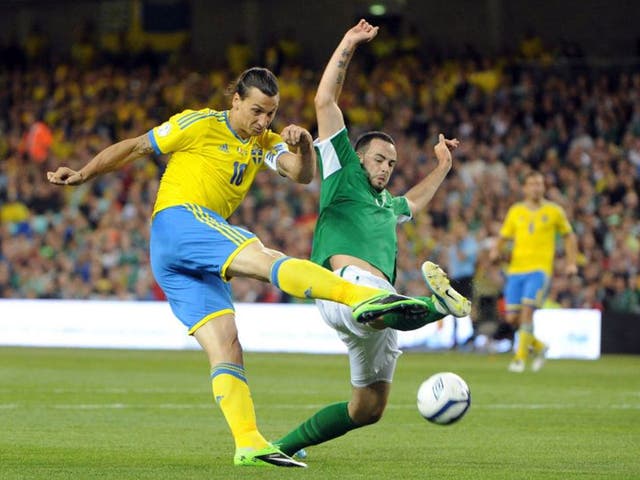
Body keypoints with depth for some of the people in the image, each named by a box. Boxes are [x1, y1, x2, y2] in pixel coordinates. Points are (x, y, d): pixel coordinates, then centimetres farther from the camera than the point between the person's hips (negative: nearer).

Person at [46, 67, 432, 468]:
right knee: (267, 259, -28)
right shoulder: (199, 125, 2)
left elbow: (302, 174, 1)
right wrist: (85, 174, 5)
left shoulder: (265, 144, 19)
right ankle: (362, 296, -49)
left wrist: (304, 147, -20)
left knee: (225, 345, -4)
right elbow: (136, 147, 9)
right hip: (178, 220, -8)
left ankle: (249, 445, -12)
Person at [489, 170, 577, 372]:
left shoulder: (554, 211, 5)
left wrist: (571, 263, 7)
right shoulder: (515, 211, 10)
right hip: (516, 269, 3)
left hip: (540, 269, -3)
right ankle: (538, 346, 24)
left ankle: (520, 357, -15)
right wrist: (496, 250, -8)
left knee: (527, 309, -21)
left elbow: (569, 236, 16)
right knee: (512, 318, -1)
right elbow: (503, 236, 14)